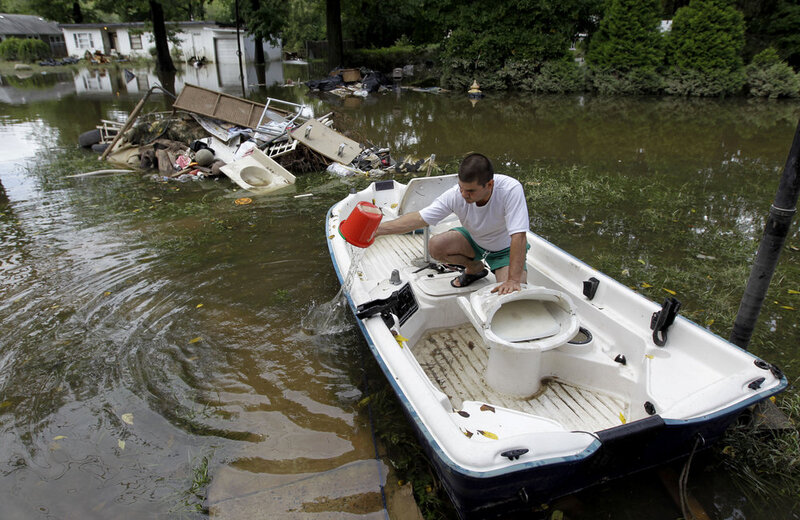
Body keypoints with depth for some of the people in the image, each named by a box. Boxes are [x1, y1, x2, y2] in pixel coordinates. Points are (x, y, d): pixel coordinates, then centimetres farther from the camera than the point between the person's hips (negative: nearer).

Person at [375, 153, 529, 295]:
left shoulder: (511, 189, -36)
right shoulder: (456, 195, -26)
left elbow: (519, 236, -38)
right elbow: (419, 218, -23)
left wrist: (513, 280, -43)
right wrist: (378, 229, -33)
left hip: (506, 248, -3)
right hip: (474, 239, 4)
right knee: (435, 245, -21)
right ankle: (475, 268, 7)